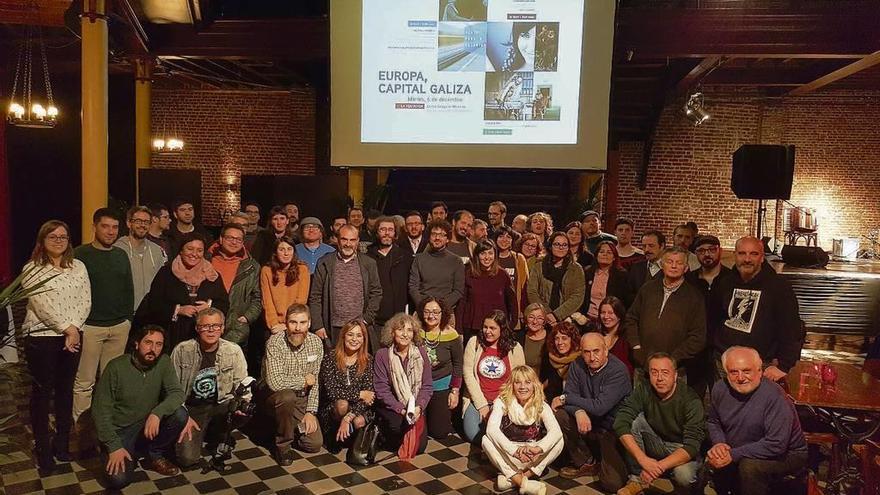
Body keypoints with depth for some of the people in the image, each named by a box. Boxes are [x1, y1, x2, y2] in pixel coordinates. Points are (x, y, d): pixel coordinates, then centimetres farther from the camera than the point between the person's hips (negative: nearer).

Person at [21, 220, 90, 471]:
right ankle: (42, 447, 19)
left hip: (72, 337, 4)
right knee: (42, 391, 6)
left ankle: (62, 441, 26)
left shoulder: (78, 266, 7)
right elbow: (41, 306, -13)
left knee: (66, 389, 13)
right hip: (41, 338, -3)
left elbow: (85, 301, 1)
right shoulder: (32, 269, -5)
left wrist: (74, 329, -11)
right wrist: (67, 328, -16)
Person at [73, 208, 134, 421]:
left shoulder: (121, 255, 12)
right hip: (89, 326, -4)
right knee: (84, 382, -1)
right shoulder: (80, 254, -3)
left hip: (120, 326, 4)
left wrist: (129, 317, 12)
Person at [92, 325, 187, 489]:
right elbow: (100, 409, -14)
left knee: (179, 414, -24)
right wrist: (114, 446, -19)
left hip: (149, 425, 3)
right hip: (121, 431, -3)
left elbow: (177, 393, -15)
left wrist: (157, 413, -35)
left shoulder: (163, 362, -9)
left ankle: (156, 456, 1)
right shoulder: (117, 367, -17)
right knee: (119, 479, -23)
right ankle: (133, 454, 12)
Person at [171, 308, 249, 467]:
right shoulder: (182, 351, -8)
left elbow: (242, 384, 1)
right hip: (192, 408, -2)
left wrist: (242, 403, -19)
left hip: (221, 405, 2)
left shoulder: (234, 351, -6)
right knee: (187, 458, -20)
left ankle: (215, 433, 5)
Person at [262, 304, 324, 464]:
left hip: (303, 398, 4)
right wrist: (304, 380, -19)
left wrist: (311, 412, -9)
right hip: (275, 396, -4)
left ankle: (292, 428, 27)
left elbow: (314, 381, -2)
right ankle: (282, 445, -13)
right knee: (287, 396, -38)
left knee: (315, 444, -7)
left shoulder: (316, 343, -7)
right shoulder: (274, 343, -22)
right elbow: (275, 382, -33)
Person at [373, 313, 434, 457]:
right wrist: (401, 410, -22)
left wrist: (419, 407, -18)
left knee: (420, 446, -7)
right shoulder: (382, 355, -11)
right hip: (391, 406, -2)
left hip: (415, 406, 3)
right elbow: (382, 389, -12)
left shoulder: (420, 353, -3)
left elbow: (427, 386, -2)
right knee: (398, 424, -32)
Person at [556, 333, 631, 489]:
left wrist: (565, 398, -18)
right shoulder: (578, 366, -2)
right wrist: (578, 411, -31)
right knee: (560, 415, -18)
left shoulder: (618, 371, -20)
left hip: (612, 429, -6)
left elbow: (599, 407, -27)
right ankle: (586, 464, 2)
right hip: (588, 424, 6)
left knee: (613, 483, -20)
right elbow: (569, 395, -8)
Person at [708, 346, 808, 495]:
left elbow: (776, 445, -30)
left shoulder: (774, 396, -27)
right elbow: (713, 421, 10)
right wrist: (719, 443, -11)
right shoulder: (720, 388, -7)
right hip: (742, 454, 6)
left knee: (749, 466, -31)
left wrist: (733, 455, -28)